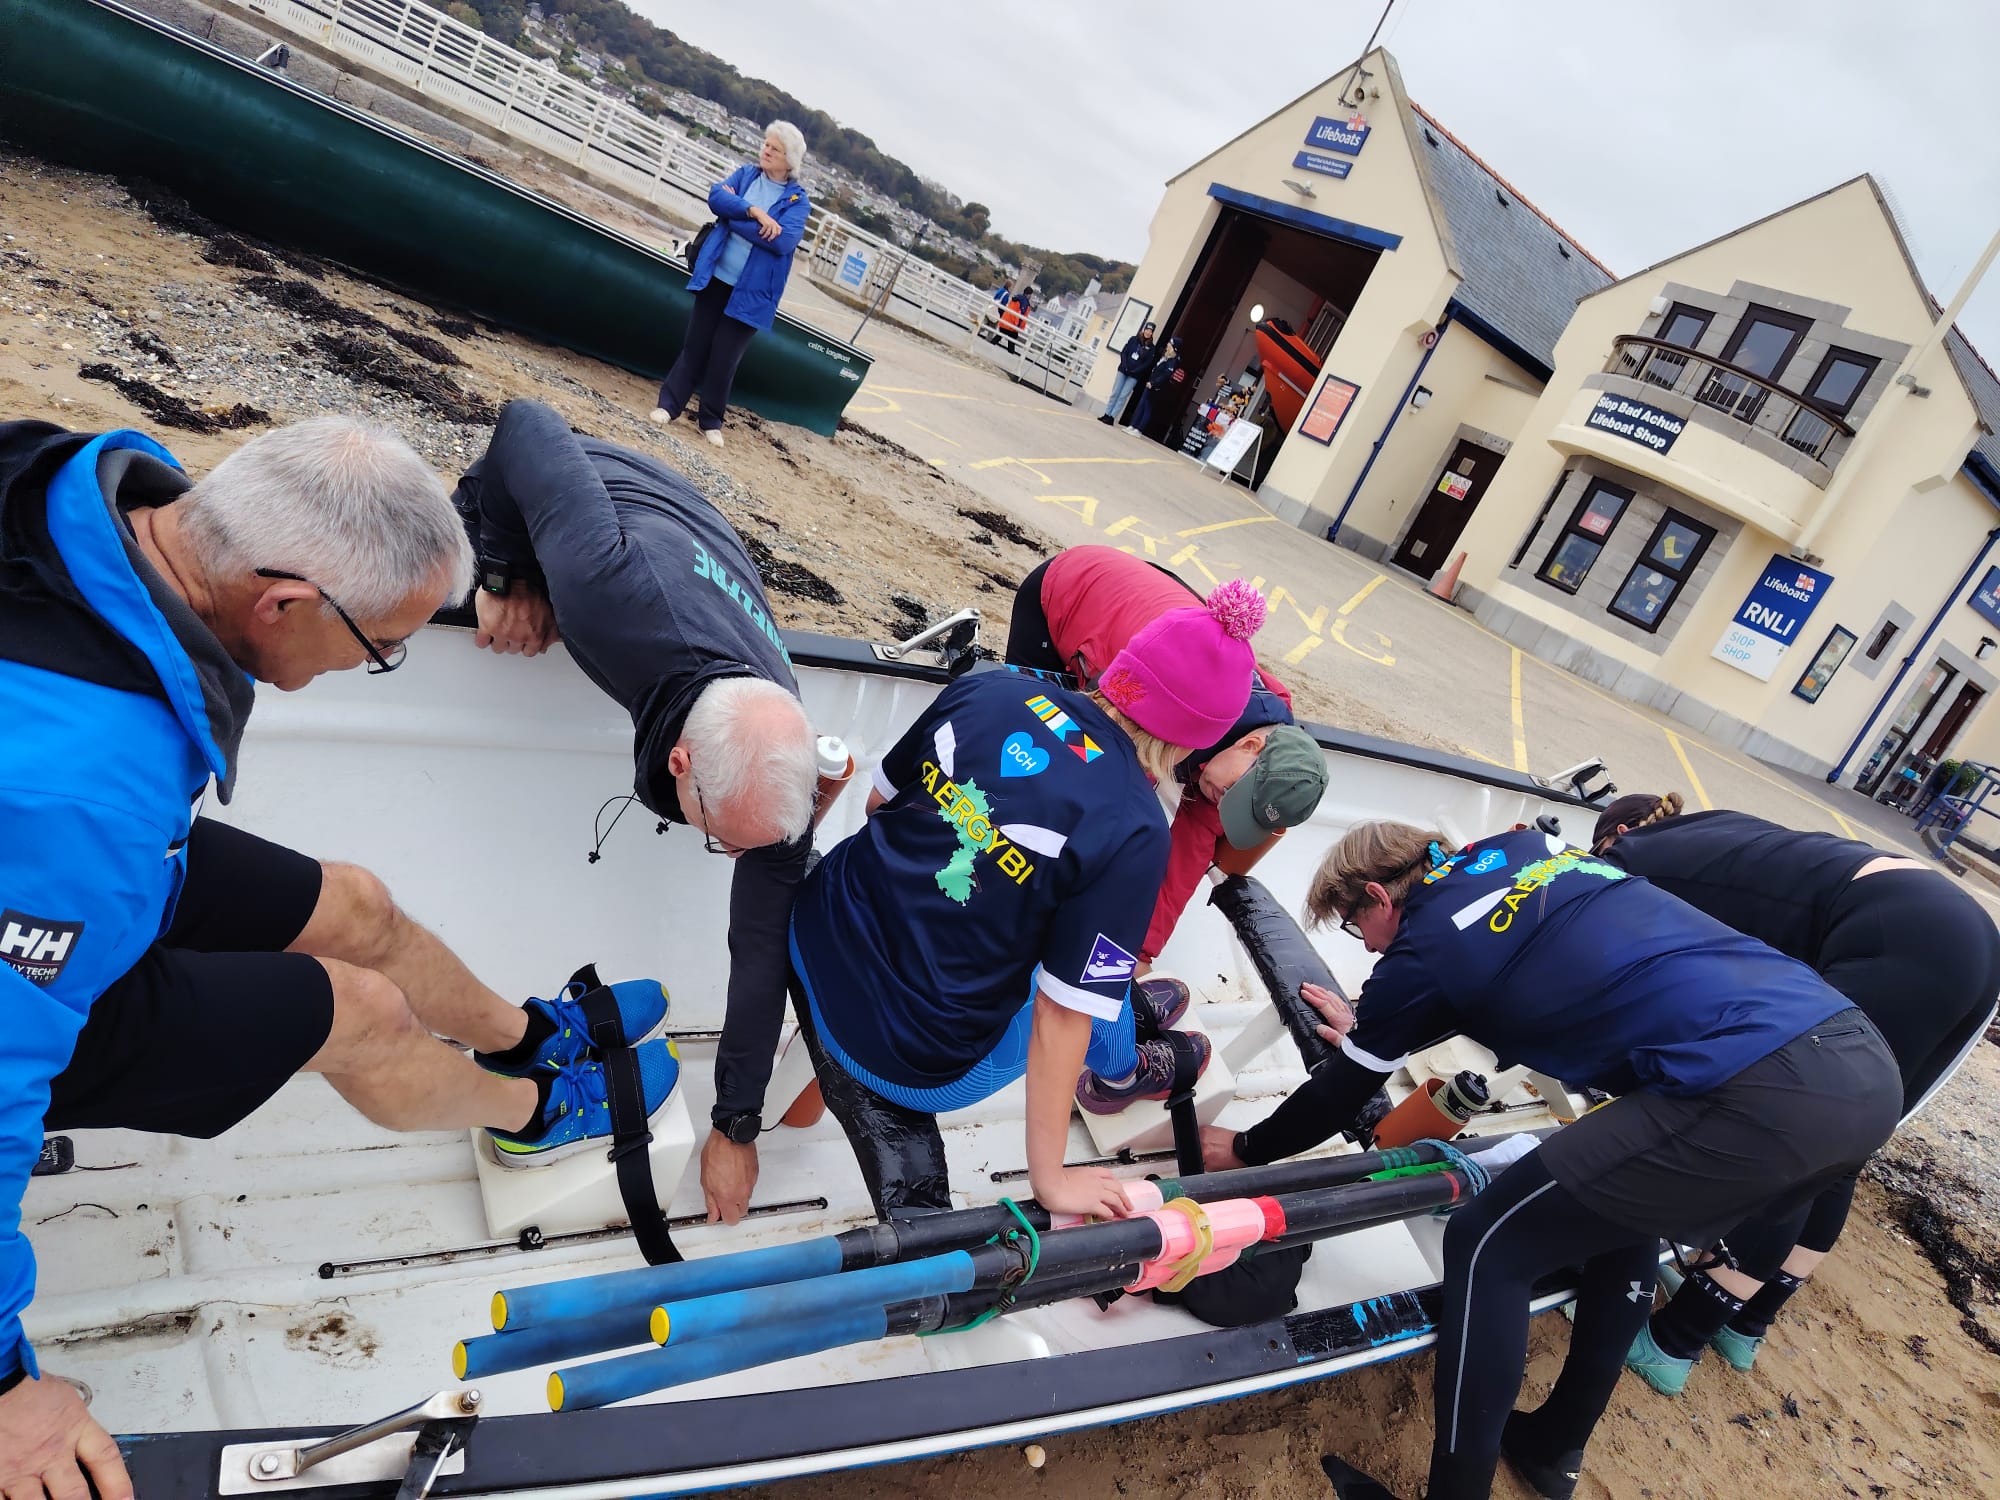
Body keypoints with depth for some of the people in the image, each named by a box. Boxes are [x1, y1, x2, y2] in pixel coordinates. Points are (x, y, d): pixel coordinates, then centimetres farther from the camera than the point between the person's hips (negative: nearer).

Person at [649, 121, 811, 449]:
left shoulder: (797, 200, -5)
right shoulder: (746, 173, 6)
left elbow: (783, 241, -20)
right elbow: (716, 196, -9)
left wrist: (733, 215, -15)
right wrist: (754, 212, -24)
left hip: (751, 291, -2)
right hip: (716, 277, 2)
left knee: (725, 357, 4)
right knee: (695, 344, 7)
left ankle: (711, 421, 17)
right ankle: (670, 404, 17)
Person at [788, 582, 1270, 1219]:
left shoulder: (988, 688, -6)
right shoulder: (1133, 835, -20)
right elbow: (1060, 1015, -17)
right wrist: (1049, 1179, -4)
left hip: (816, 936, 5)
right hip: (918, 1068, -4)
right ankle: (1128, 1065, 50)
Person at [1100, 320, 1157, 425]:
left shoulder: (1151, 348, -2)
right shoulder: (1133, 339, 4)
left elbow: (1148, 363, -7)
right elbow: (1123, 352, 3)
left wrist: (1134, 371, -16)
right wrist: (1124, 366, -11)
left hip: (1134, 376, -2)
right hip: (1123, 371, 2)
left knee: (1123, 396, -5)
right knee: (1115, 393, 4)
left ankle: (1112, 417, -4)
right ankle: (1106, 415, 9)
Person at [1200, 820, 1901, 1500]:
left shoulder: (1422, 946, 2)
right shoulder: (1523, 848, 22)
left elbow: (1341, 1093, 15)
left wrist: (1245, 1149, 33)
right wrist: (1372, 1027, 50)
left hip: (1757, 1094, -9)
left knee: (1487, 1247, 5)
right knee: (1625, 1221, 30)